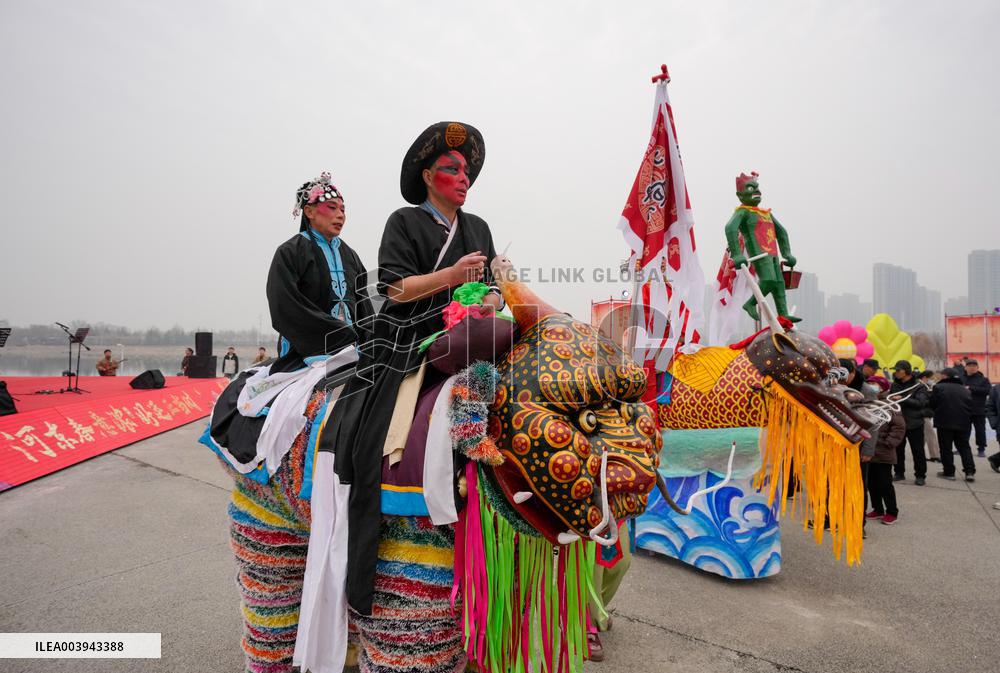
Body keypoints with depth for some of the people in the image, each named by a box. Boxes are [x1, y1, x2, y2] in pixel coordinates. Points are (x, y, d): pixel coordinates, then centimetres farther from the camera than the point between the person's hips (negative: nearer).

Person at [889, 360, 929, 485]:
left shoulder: (918, 387, -7)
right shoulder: (894, 385, 6)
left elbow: (920, 403, -20)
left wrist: (903, 399, -28)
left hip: (914, 424, -4)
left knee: (918, 451, 2)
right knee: (898, 449, 10)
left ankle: (920, 475, 13)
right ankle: (899, 473, 22)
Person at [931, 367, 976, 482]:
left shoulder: (939, 387, -8)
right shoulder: (965, 390, 8)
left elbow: (932, 405, -5)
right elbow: (970, 408, 11)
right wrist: (968, 423, 21)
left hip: (945, 423, -4)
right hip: (963, 424, 5)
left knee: (946, 448, 5)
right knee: (964, 447, 15)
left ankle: (949, 472, 8)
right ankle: (970, 471, 9)